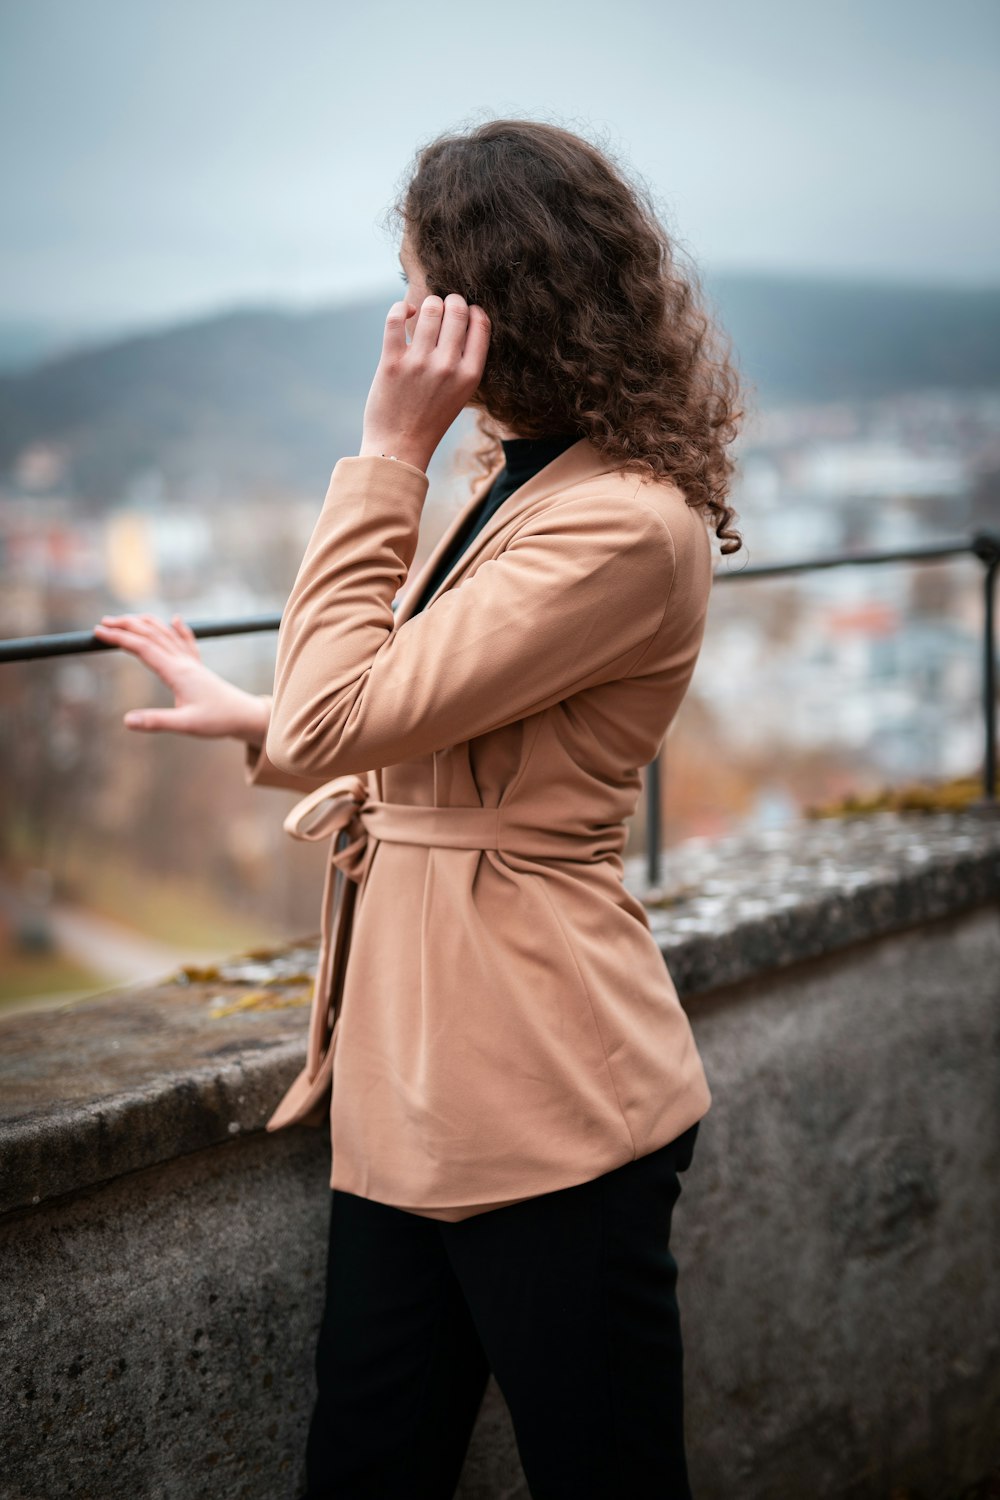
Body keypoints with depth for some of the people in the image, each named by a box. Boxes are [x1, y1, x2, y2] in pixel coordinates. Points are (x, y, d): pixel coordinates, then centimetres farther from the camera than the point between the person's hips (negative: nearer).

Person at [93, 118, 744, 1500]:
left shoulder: (626, 524, -18)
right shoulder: (525, 481, 13)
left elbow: (341, 717, -21)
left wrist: (389, 449, -16)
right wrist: (245, 713, 26)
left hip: (541, 1111, -9)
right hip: (420, 1089, 9)